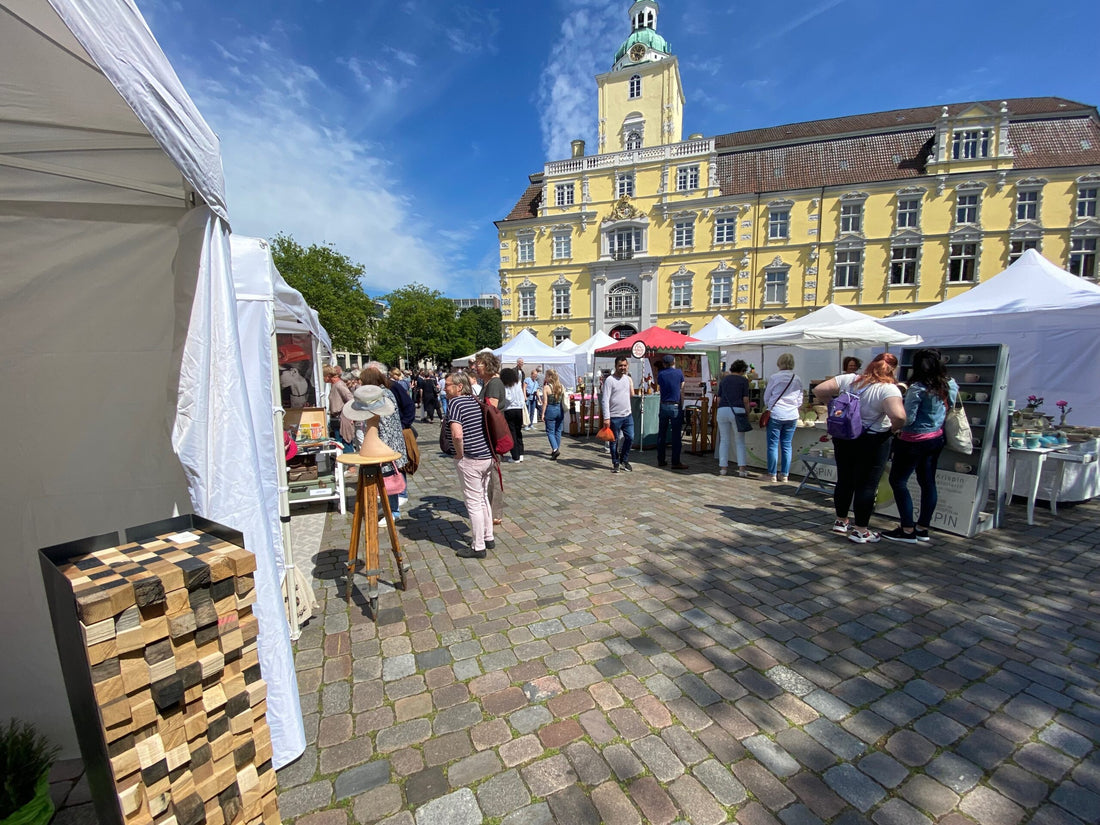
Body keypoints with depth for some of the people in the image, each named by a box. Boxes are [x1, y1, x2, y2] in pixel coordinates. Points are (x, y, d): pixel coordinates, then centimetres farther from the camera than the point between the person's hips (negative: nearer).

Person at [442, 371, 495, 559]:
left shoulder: (454, 403, -13)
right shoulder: (475, 401, 11)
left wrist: (460, 454, -12)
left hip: (469, 460, -8)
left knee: (474, 503, 2)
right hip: (487, 456, 8)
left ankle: (478, 547, 14)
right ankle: (488, 538, 32)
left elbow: (457, 434, -28)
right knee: (484, 498, 19)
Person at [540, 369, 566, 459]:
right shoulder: (562, 386, 3)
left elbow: (545, 402, -11)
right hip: (560, 410, 5)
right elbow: (564, 400, 6)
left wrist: (543, 414, -6)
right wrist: (563, 411, 16)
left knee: (550, 431, 3)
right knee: (558, 431, 13)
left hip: (550, 410, -4)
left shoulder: (546, 387, -10)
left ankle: (555, 449, -14)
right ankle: (555, 450, 22)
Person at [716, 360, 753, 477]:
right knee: (740, 441, 6)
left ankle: (723, 467, 8)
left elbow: (718, 398, 13)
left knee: (724, 440, 9)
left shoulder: (723, 379, 16)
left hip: (722, 410, 3)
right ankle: (742, 468, 2)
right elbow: (745, 399, 0)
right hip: (737, 411, -3)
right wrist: (747, 414, 10)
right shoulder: (743, 380, 5)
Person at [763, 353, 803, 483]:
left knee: (773, 444, 3)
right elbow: (800, 400, 11)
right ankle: (784, 475, 14)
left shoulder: (774, 378, -6)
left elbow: (766, 397, 3)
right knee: (787, 445, 9)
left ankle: (772, 474, 7)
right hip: (792, 416, 4)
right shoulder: (798, 380, 5)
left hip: (776, 415, -4)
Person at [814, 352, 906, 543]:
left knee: (844, 480, 16)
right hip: (872, 442, -5)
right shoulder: (888, 389, -17)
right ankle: (860, 531, 13)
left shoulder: (848, 379, -3)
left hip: (843, 437, 5)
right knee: (867, 485, 5)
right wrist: (894, 428, -10)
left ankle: (841, 521, 30)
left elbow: (818, 390, -3)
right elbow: (898, 416, -31)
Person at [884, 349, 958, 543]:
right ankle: (923, 528, 23)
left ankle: (908, 530, 2)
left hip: (914, 440, -8)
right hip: (937, 438, 8)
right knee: (928, 482, 14)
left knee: (898, 481, 0)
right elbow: (951, 409, 16)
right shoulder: (950, 385, 3)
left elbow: (908, 418, -21)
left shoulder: (917, 388, -20)